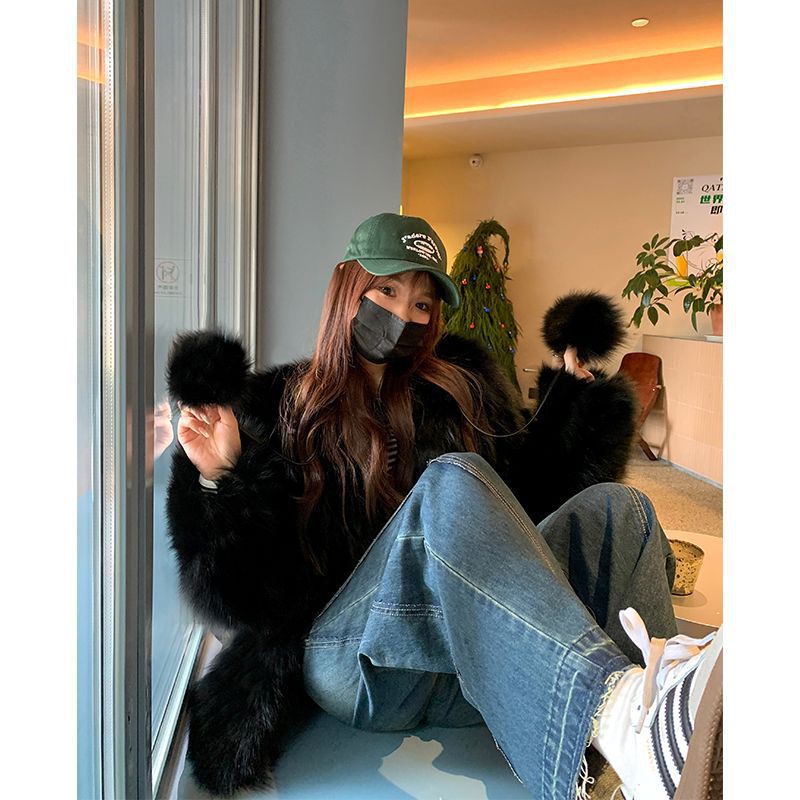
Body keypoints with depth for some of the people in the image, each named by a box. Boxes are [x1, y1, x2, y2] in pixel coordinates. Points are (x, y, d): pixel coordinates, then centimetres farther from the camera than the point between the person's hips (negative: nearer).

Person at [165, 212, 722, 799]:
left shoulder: (462, 387, 17)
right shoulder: (279, 409, 6)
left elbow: (529, 493, 19)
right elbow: (252, 594, -1)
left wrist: (572, 393, 13)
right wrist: (219, 483, -18)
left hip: (481, 657, 5)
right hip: (357, 662, -4)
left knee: (617, 506, -15)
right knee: (452, 483, -29)